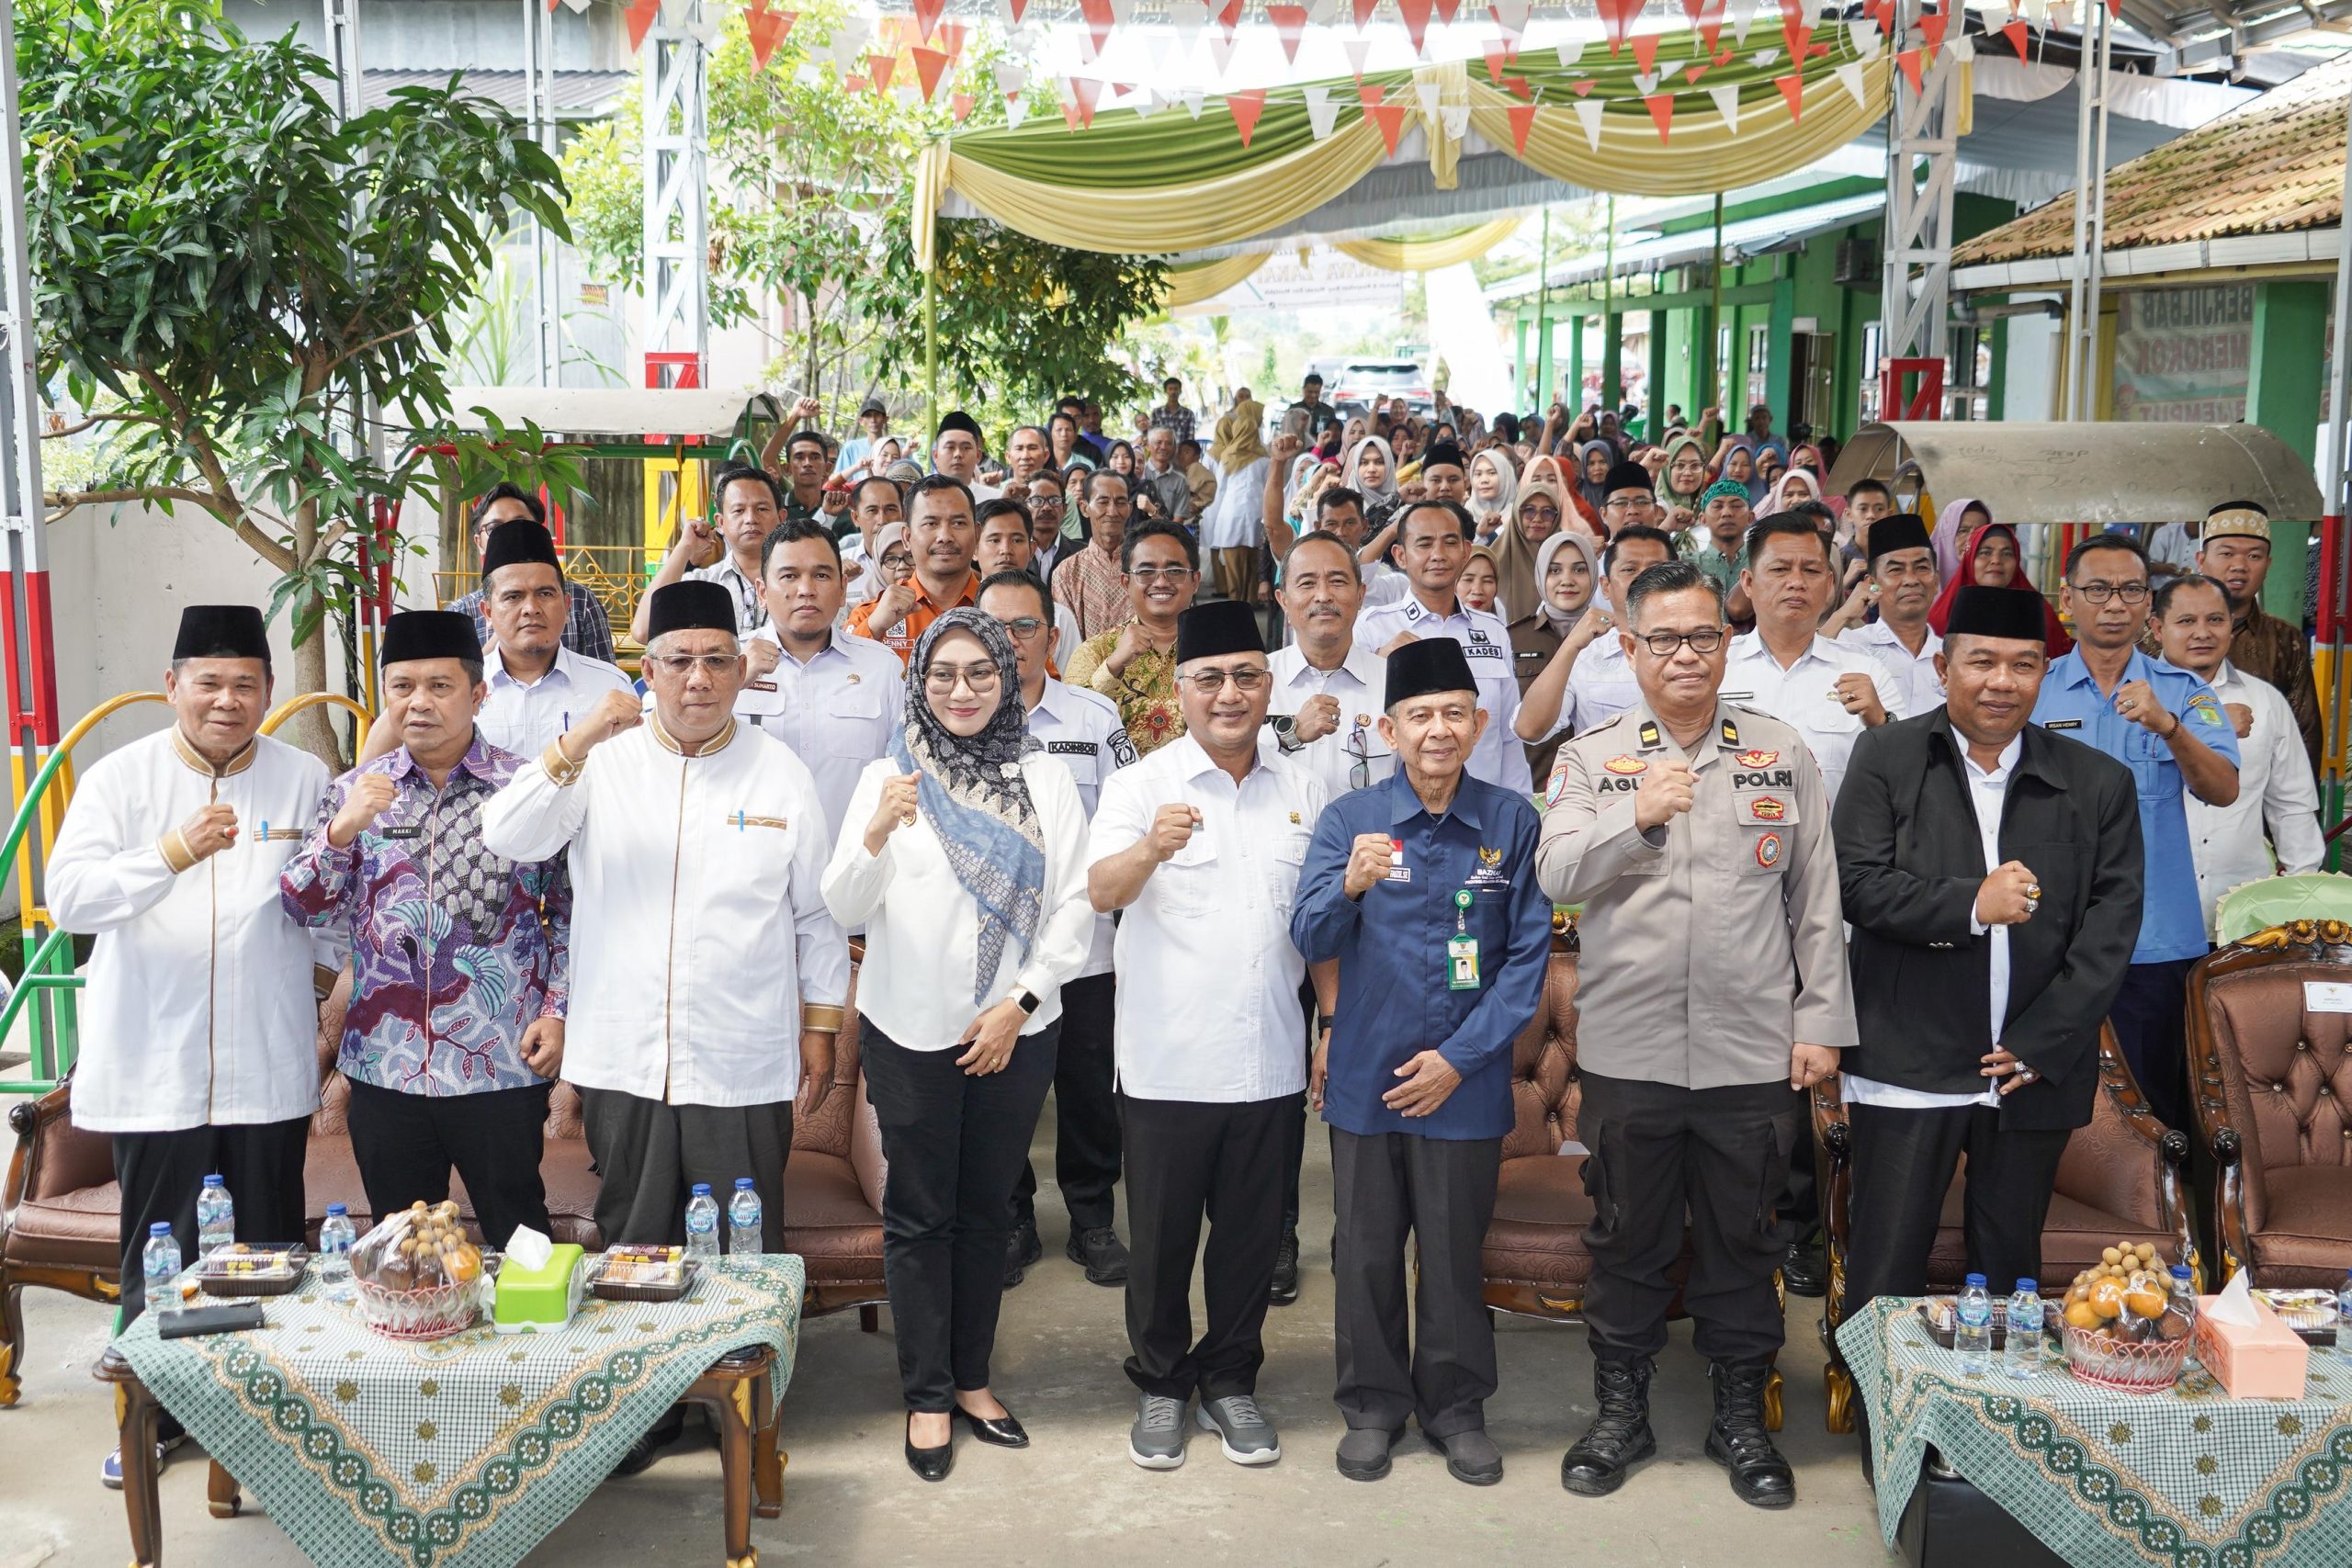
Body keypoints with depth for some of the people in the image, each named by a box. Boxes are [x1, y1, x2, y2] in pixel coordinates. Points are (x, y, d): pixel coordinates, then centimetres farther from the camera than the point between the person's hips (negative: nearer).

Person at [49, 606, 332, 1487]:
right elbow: (69, 898, -12)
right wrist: (171, 854, -25)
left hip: (268, 1072, 1)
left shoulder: (306, 781, 3)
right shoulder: (121, 778, 0)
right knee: (158, 1254, 5)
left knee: (269, 1250, 8)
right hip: (152, 1071, -1)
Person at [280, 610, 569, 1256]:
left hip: (503, 1065, -3)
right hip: (384, 1067, 3)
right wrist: (342, 830, -16)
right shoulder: (355, 792, 6)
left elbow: (569, 911, 4)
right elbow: (305, 909, 0)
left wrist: (557, 1013, -5)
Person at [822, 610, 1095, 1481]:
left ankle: (972, 1379, 24)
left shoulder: (1046, 781, 4)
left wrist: (1020, 1003, -9)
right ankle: (927, 1398, 13)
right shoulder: (889, 777, 0)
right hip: (911, 1025, -2)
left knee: (987, 1206, 11)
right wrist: (875, 837, -26)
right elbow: (845, 910, -7)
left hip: (1017, 1030, 2)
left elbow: (1075, 907, 1)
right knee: (920, 1213, 4)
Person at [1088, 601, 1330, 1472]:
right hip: (1168, 1063, -3)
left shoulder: (1301, 793, 9)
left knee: (1253, 1232, 12)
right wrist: (1151, 849, -41)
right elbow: (1103, 891, -20)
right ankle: (1160, 1386, 25)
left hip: (1269, 1064, 3)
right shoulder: (1142, 785, -4)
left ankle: (1230, 1382, 28)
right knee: (1163, 1234, 8)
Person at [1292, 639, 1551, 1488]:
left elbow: (1529, 954, -1)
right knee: (1367, 1250, 11)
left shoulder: (1511, 822, -3)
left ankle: (1457, 1408, 28)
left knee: (1455, 1250, 10)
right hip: (1367, 1074, 1)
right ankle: (1373, 1405, 28)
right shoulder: (1349, 818, -3)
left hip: (1465, 1081, 0)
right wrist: (1350, 885, -31)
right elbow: (1309, 940, -10)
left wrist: (1460, 1056, -8)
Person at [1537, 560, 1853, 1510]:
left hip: (1751, 1052, 0)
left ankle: (1742, 1419, 27)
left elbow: (1817, 901, 5)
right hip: (1627, 1049, 0)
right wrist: (1638, 817, -26)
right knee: (1628, 1240, 11)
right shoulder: (1592, 759, 3)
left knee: (1744, 1243, 11)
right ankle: (1620, 1414, 27)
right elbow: (1556, 877, -11)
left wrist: (1820, 1023, 1)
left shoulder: (1781, 754, 5)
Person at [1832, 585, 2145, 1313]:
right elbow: (1856, 884, -8)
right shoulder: (1887, 756, 1)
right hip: (1908, 1068, -2)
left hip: (2036, 1070, 2)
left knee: (2009, 1273, 13)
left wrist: (2040, 1045, -8)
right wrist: (1970, 905, -21)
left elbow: (2111, 925, 0)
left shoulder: (2099, 783, 5)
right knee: (1885, 1277, 2)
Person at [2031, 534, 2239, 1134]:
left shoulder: (2184, 694, 4)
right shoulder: (2032, 691, 5)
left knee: (2157, 1108, 5)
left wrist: (2166, 726, -26)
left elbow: (2223, 790, -11)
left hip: (2156, 941, 0)